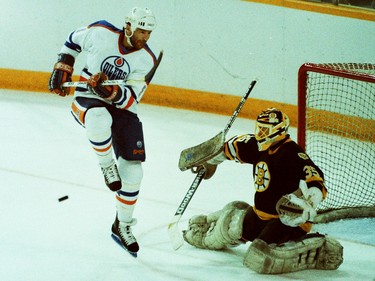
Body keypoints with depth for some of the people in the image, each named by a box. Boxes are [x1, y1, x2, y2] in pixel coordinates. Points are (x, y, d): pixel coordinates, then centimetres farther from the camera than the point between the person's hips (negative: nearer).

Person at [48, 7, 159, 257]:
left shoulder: (147, 60, -10)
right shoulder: (100, 32, -13)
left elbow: (130, 98, -16)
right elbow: (73, 40, 8)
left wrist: (112, 92, -35)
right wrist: (63, 67, 1)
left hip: (123, 109, 3)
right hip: (87, 100, -2)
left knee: (133, 171, -4)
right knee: (99, 118, -43)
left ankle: (123, 226, 15)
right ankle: (107, 166, -16)